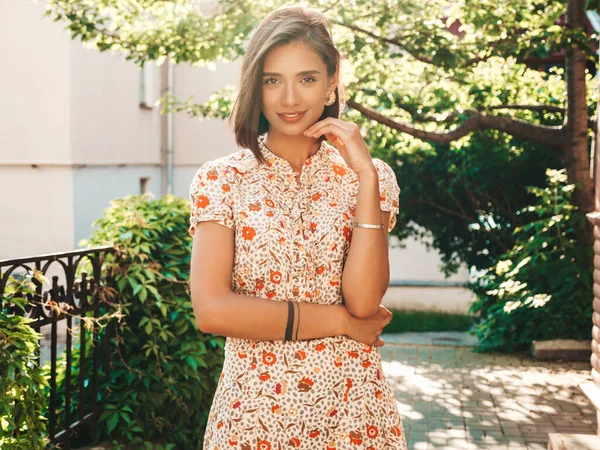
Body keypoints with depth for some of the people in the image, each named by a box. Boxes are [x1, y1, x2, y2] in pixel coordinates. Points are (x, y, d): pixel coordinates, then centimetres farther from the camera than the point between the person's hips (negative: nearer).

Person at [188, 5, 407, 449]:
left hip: (352, 410, 1)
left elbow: (364, 302, -13)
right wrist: (339, 321, -12)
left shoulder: (369, 175, -1)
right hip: (253, 409, 0)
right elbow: (212, 310, -14)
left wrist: (365, 176, -16)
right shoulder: (221, 179, -4)